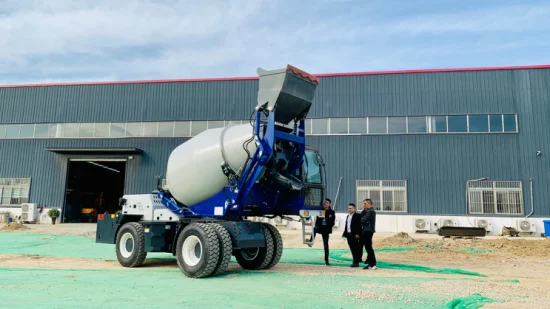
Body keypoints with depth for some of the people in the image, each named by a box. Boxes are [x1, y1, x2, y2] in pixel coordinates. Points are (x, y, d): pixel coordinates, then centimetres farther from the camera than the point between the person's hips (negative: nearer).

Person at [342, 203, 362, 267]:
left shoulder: (357, 216, -6)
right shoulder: (348, 216, 20)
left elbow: (359, 225, -14)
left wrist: (357, 234, -19)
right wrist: (344, 234, 15)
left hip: (355, 235, -8)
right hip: (349, 235, 8)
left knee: (355, 249, -5)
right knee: (352, 249, 10)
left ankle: (356, 262, -3)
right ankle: (355, 261, 18)